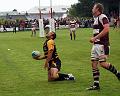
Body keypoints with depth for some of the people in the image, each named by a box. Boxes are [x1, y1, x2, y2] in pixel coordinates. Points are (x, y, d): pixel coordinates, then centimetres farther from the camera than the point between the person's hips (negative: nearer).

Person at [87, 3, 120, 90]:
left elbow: (106, 29, -23)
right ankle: (96, 85, 6)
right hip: (96, 44, 9)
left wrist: (95, 38, -22)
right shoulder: (96, 18, 18)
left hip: (102, 44, -9)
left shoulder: (103, 17, -11)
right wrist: (94, 39, 13)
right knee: (94, 63, 4)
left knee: (102, 63, -11)